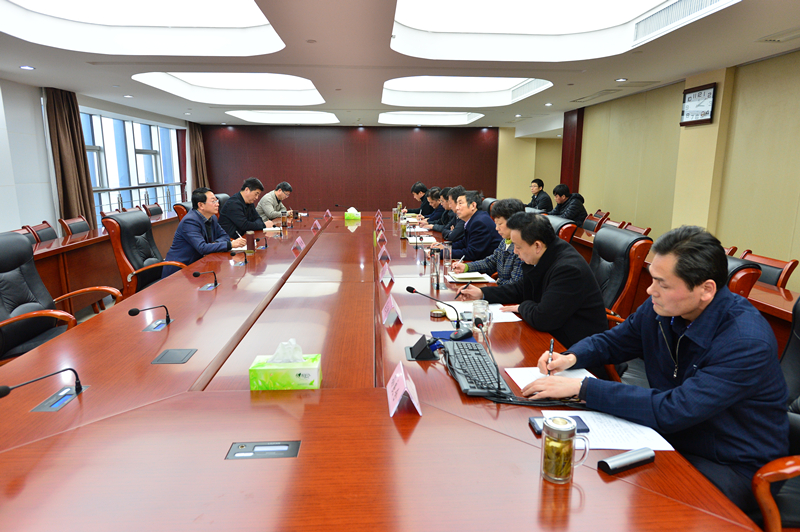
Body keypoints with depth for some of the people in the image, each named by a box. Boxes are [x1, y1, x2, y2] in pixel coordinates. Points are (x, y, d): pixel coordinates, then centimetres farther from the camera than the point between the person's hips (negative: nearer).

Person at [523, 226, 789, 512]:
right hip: (671, 437, 6)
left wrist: (582, 388, -30)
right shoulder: (661, 307, -6)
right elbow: (613, 341, 12)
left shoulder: (746, 342, -28)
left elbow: (671, 411, -32)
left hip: (732, 467, -6)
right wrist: (571, 357, -10)